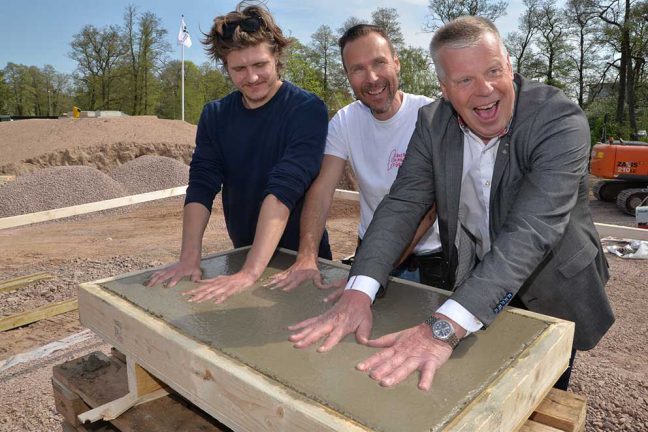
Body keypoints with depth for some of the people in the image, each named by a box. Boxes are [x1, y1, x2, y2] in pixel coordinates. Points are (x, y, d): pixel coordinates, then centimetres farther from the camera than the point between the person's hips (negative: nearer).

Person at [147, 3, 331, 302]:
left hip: (300, 257, -3)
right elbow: (201, 186, -9)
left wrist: (250, 273, -35)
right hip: (243, 253, 4)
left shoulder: (307, 110, -18)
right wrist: (189, 257, -22)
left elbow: (283, 189, -28)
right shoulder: (214, 116, -1)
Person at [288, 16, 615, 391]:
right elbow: (403, 205, -18)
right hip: (473, 283, 3)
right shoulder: (433, 123, -13)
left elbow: (532, 231, -37)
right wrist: (359, 292, -34)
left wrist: (444, 328, -47)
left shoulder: (561, 120, -26)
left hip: (552, 293, -2)